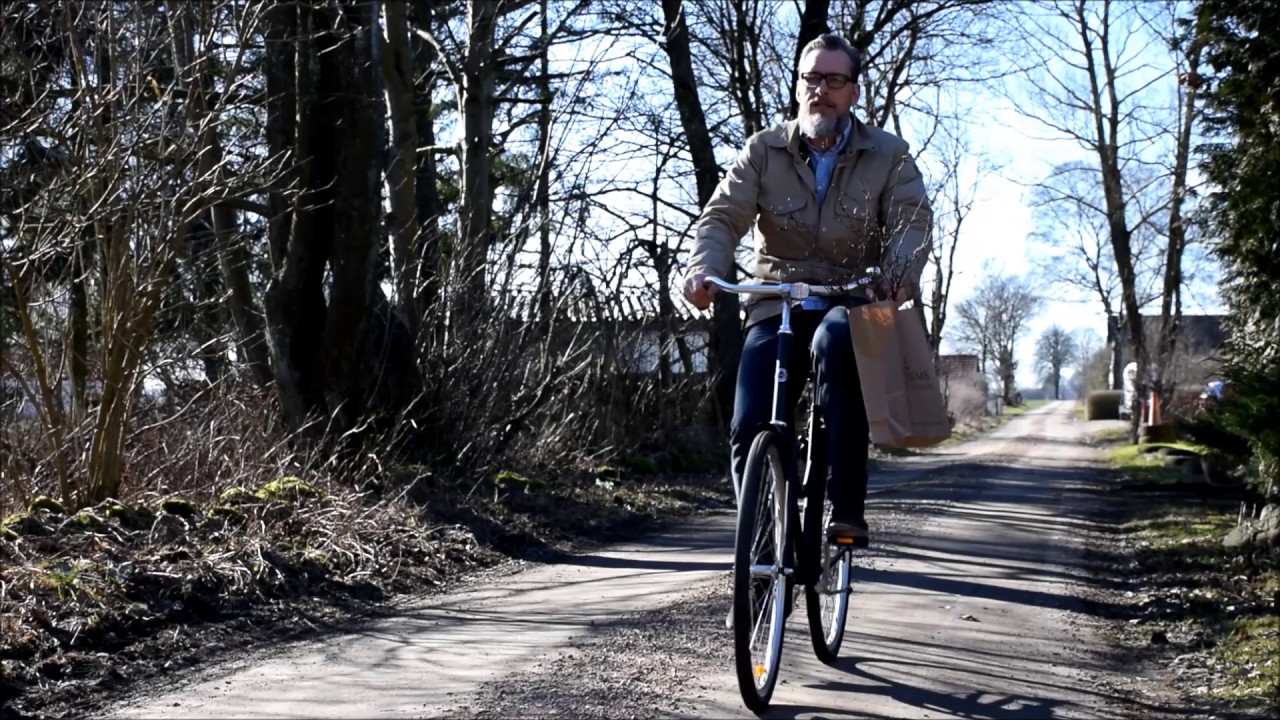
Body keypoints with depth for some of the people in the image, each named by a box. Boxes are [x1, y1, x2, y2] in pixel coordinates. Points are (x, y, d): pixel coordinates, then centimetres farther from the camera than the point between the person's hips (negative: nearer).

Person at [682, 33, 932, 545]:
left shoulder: (888, 154, 4)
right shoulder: (764, 151, 5)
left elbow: (912, 219, -9)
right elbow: (722, 216, -4)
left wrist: (902, 270, -32)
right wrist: (704, 268, -27)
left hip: (852, 305, -2)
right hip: (777, 305, 2)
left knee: (834, 341, -39)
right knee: (749, 430, -16)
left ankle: (847, 511, -36)